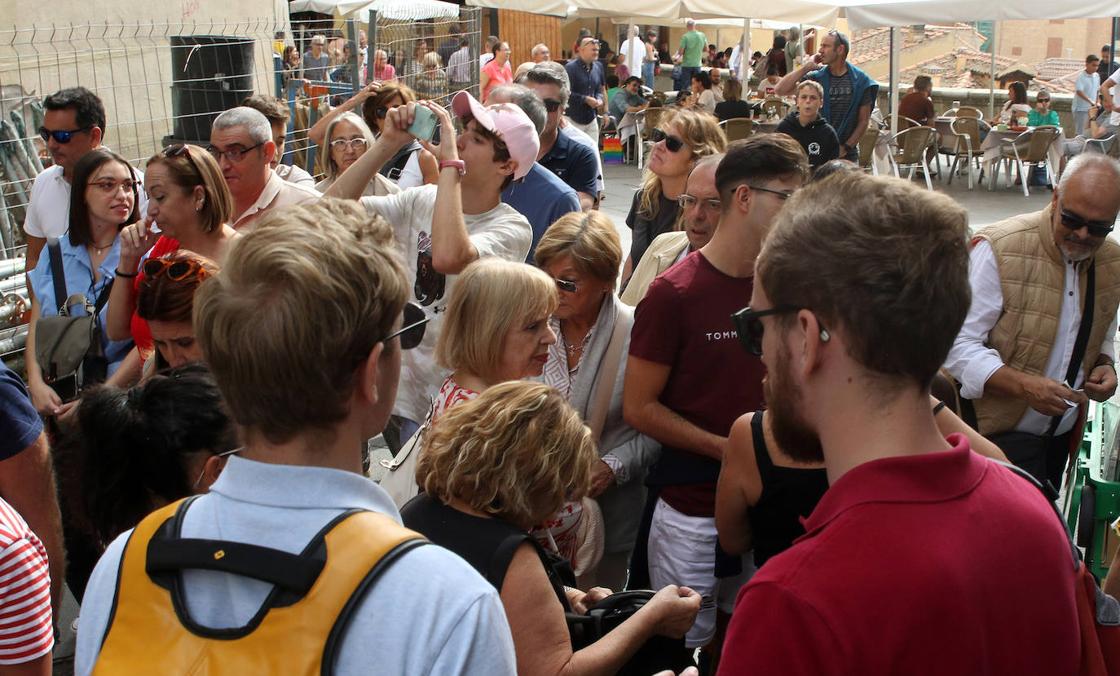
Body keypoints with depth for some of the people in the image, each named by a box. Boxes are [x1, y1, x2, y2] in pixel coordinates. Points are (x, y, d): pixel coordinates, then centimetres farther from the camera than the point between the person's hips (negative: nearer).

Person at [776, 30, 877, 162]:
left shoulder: (860, 80, 0)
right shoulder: (816, 77, 1)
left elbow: (863, 121, 2)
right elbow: (780, 90, -9)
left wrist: (847, 147, -7)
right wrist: (807, 67, -9)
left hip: (847, 155, 0)